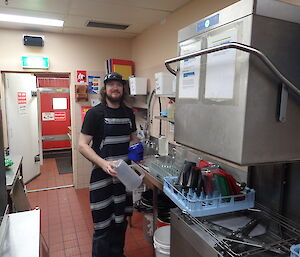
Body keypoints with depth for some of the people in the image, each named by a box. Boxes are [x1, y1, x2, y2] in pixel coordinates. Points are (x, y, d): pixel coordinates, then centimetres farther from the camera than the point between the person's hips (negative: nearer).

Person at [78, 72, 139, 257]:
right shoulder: (95, 113, -9)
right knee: (103, 226, 3)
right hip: (103, 175, -5)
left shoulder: (128, 113, 7)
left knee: (121, 221, 20)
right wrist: (103, 164, -26)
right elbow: (83, 145, -12)